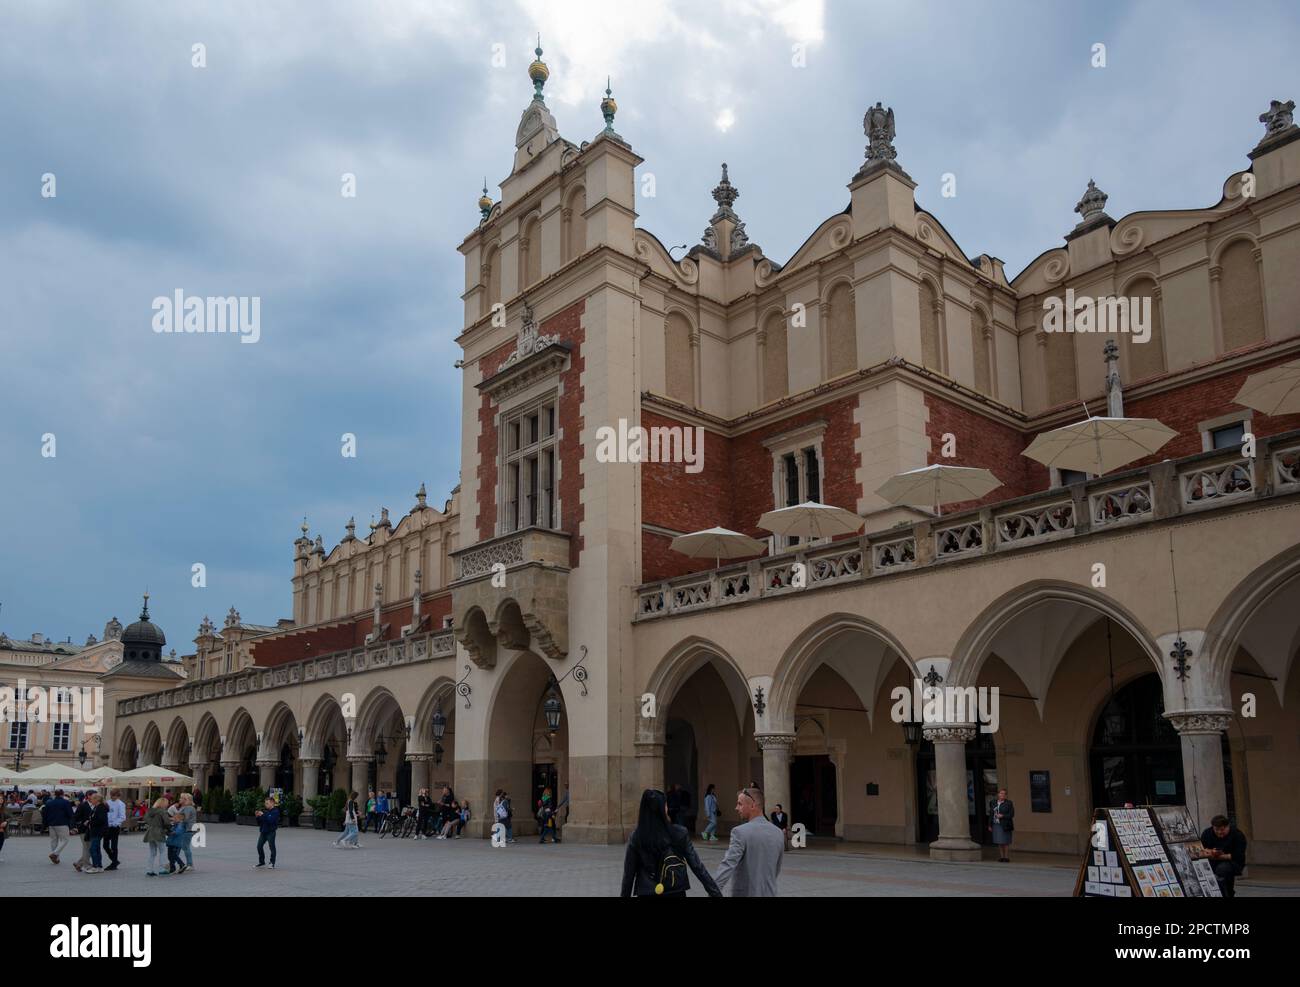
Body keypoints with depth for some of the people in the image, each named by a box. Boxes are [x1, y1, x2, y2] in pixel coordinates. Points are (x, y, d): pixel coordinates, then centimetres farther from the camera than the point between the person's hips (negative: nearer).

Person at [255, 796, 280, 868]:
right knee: (259, 846, 7)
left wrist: (263, 815, -20)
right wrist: (258, 816, -4)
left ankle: (272, 863, 5)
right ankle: (262, 862, 21)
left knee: (272, 847, -2)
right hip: (263, 832, 7)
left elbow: (271, 820, -23)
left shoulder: (275, 811, -8)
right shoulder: (265, 811, 10)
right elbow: (259, 822, 14)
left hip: (270, 832, -7)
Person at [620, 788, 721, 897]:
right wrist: (716, 892, 0)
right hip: (676, 892, 0)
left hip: (646, 893, 0)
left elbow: (629, 873, -2)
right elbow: (697, 866, -6)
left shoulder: (636, 837, -7)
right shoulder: (679, 833, -8)